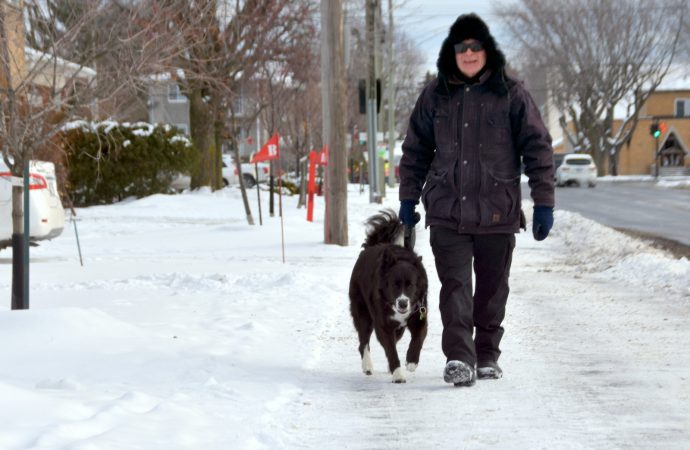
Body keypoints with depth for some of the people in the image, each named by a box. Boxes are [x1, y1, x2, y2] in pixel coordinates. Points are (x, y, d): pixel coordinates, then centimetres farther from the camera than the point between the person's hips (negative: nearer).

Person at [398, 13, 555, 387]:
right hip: (447, 212, 1)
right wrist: (408, 198, 12)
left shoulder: (511, 95, 0)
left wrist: (544, 203, -4)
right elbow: (415, 150, 15)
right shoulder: (435, 96, 7)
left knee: (492, 290, 8)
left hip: (497, 213, -1)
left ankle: (487, 355, 21)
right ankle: (458, 358, -15)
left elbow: (538, 149, 1)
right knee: (455, 286, -10)